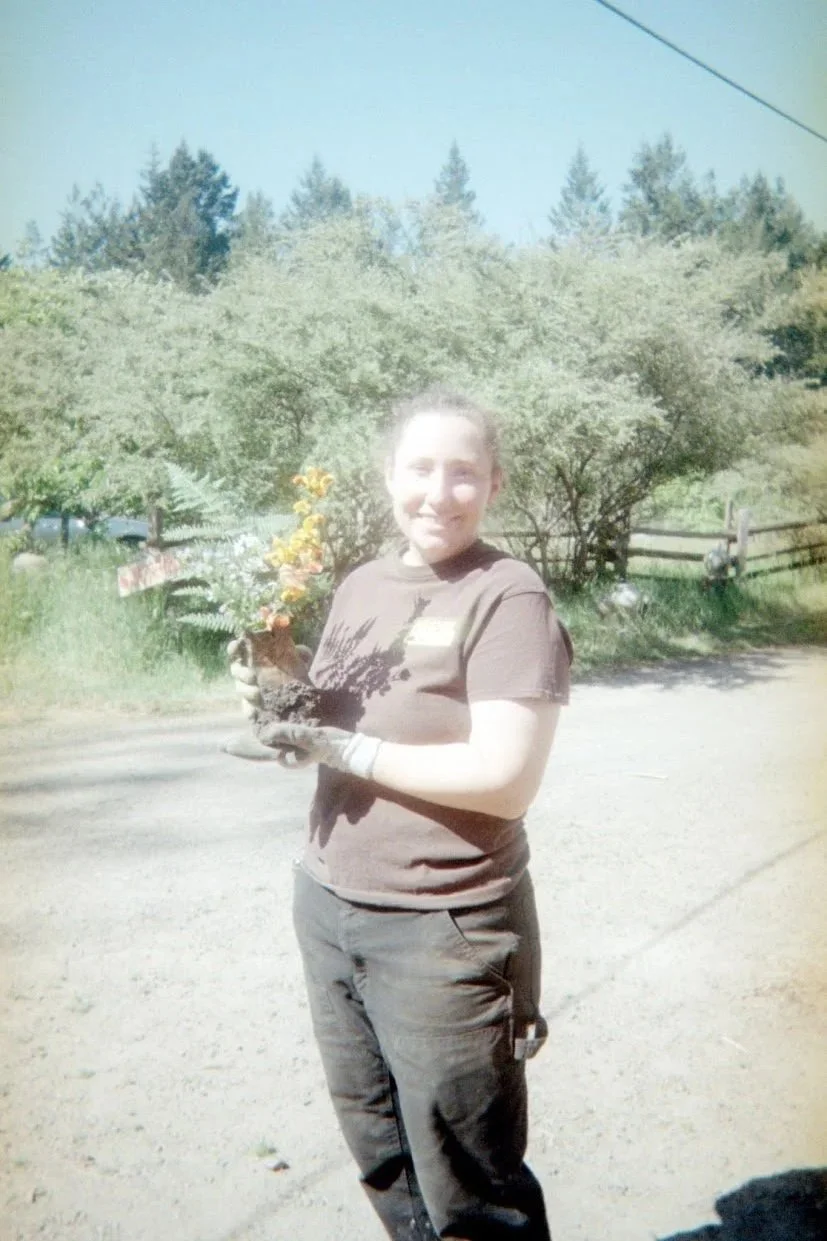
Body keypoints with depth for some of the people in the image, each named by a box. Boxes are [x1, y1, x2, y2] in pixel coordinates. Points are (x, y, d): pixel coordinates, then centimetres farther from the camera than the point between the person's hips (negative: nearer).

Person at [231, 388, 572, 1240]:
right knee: (381, 1161, 22)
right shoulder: (360, 586, 7)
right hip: (328, 905, 7)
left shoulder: (507, 597, -13)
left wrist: (344, 750, -18)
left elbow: (506, 779, -21)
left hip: (443, 928, -6)